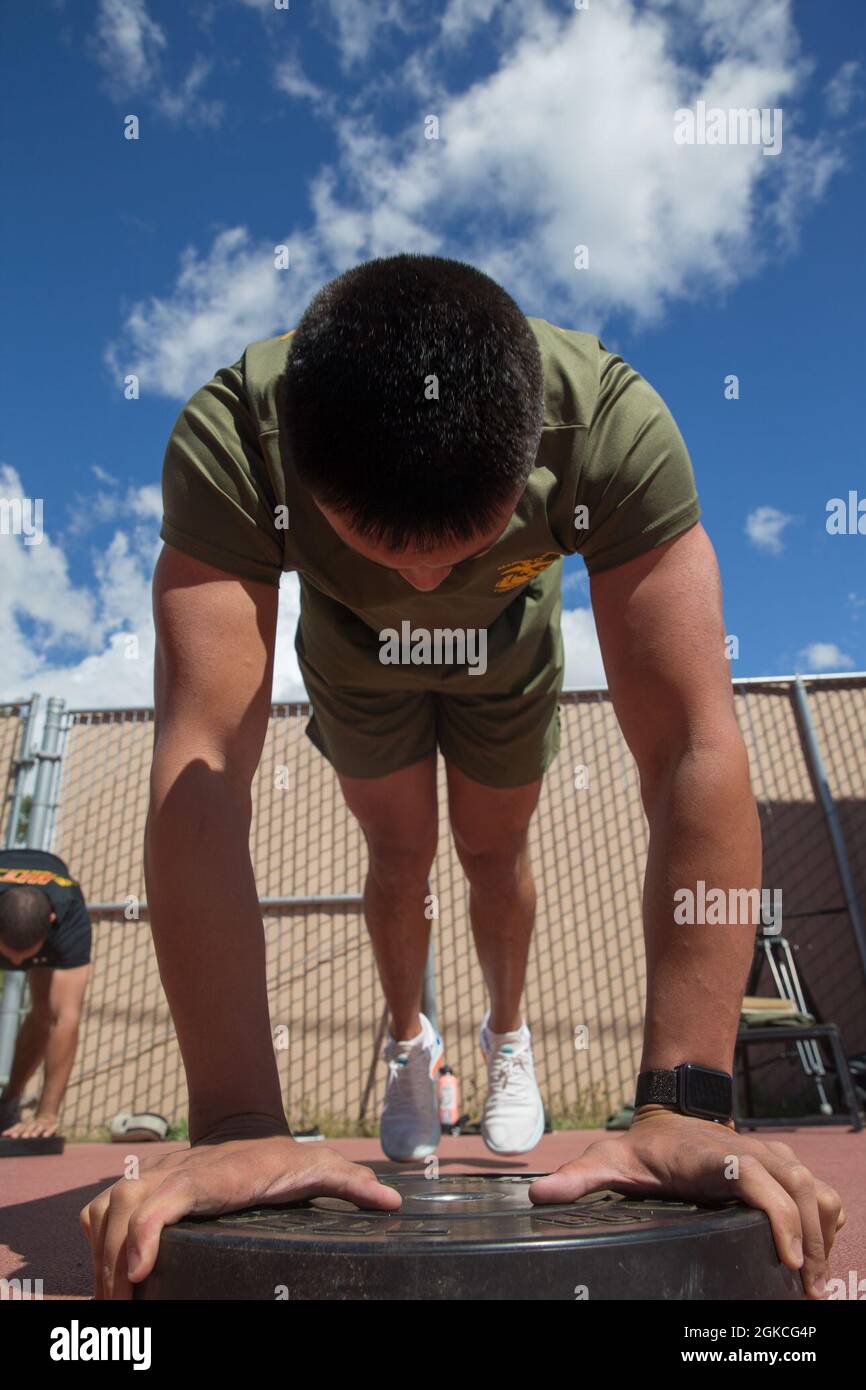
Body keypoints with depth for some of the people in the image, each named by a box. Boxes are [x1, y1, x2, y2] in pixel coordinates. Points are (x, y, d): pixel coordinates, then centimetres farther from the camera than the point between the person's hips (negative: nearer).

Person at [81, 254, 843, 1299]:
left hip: (507, 655, 0)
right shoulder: (227, 440, -42)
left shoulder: (613, 425, -42)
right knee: (400, 854, 9)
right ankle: (408, 1036, 40)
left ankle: (506, 1031, 44)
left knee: (494, 853, 13)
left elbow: (696, 751, -46)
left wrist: (686, 1104, -49)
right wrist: (235, 1124, -51)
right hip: (354, 657, 0)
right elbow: (201, 766, -48)